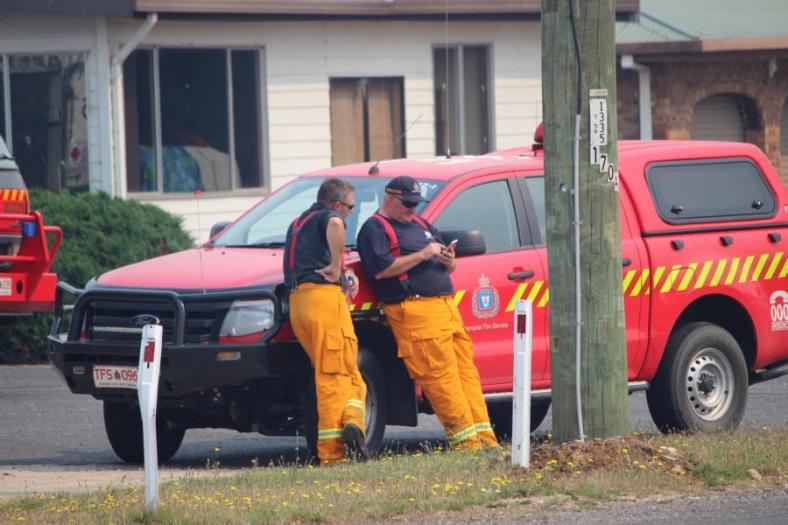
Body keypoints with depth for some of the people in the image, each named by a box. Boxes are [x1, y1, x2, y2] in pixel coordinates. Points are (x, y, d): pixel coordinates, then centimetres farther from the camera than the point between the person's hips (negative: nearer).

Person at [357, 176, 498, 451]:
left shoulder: (421, 225, 27)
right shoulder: (375, 229, 2)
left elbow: (449, 269, 30)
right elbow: (381, 269, -15)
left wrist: (449, 260, 5)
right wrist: (422, 255, -12)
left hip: (446, 305, 8)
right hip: (413, 311, -8)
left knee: (466, 370, 1)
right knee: (441, 375, -13)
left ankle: (485, 438, 0)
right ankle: (467, 441, -15)